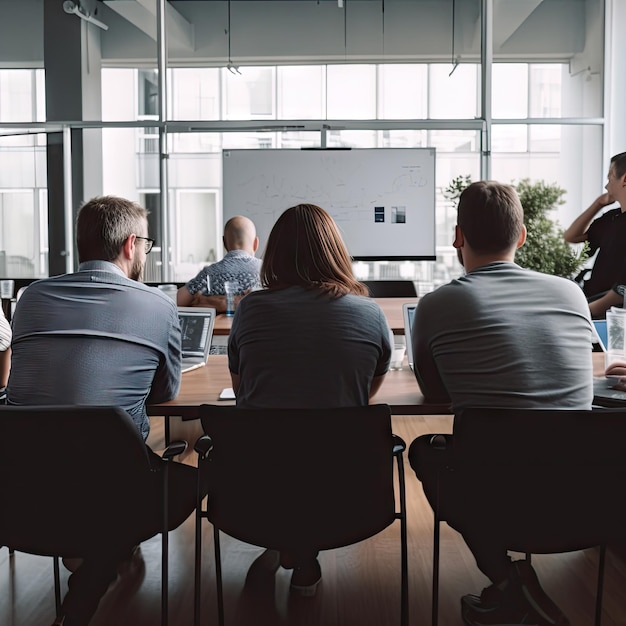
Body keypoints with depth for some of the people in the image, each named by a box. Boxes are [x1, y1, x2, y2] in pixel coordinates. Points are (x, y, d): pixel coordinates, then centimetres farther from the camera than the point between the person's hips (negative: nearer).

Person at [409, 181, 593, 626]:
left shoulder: (434, 306, -6)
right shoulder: (572, 294, 4)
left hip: (496, 491, -4)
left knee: (424, 448, 25)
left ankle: (508, 576, 12)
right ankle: (518, 587, 24)